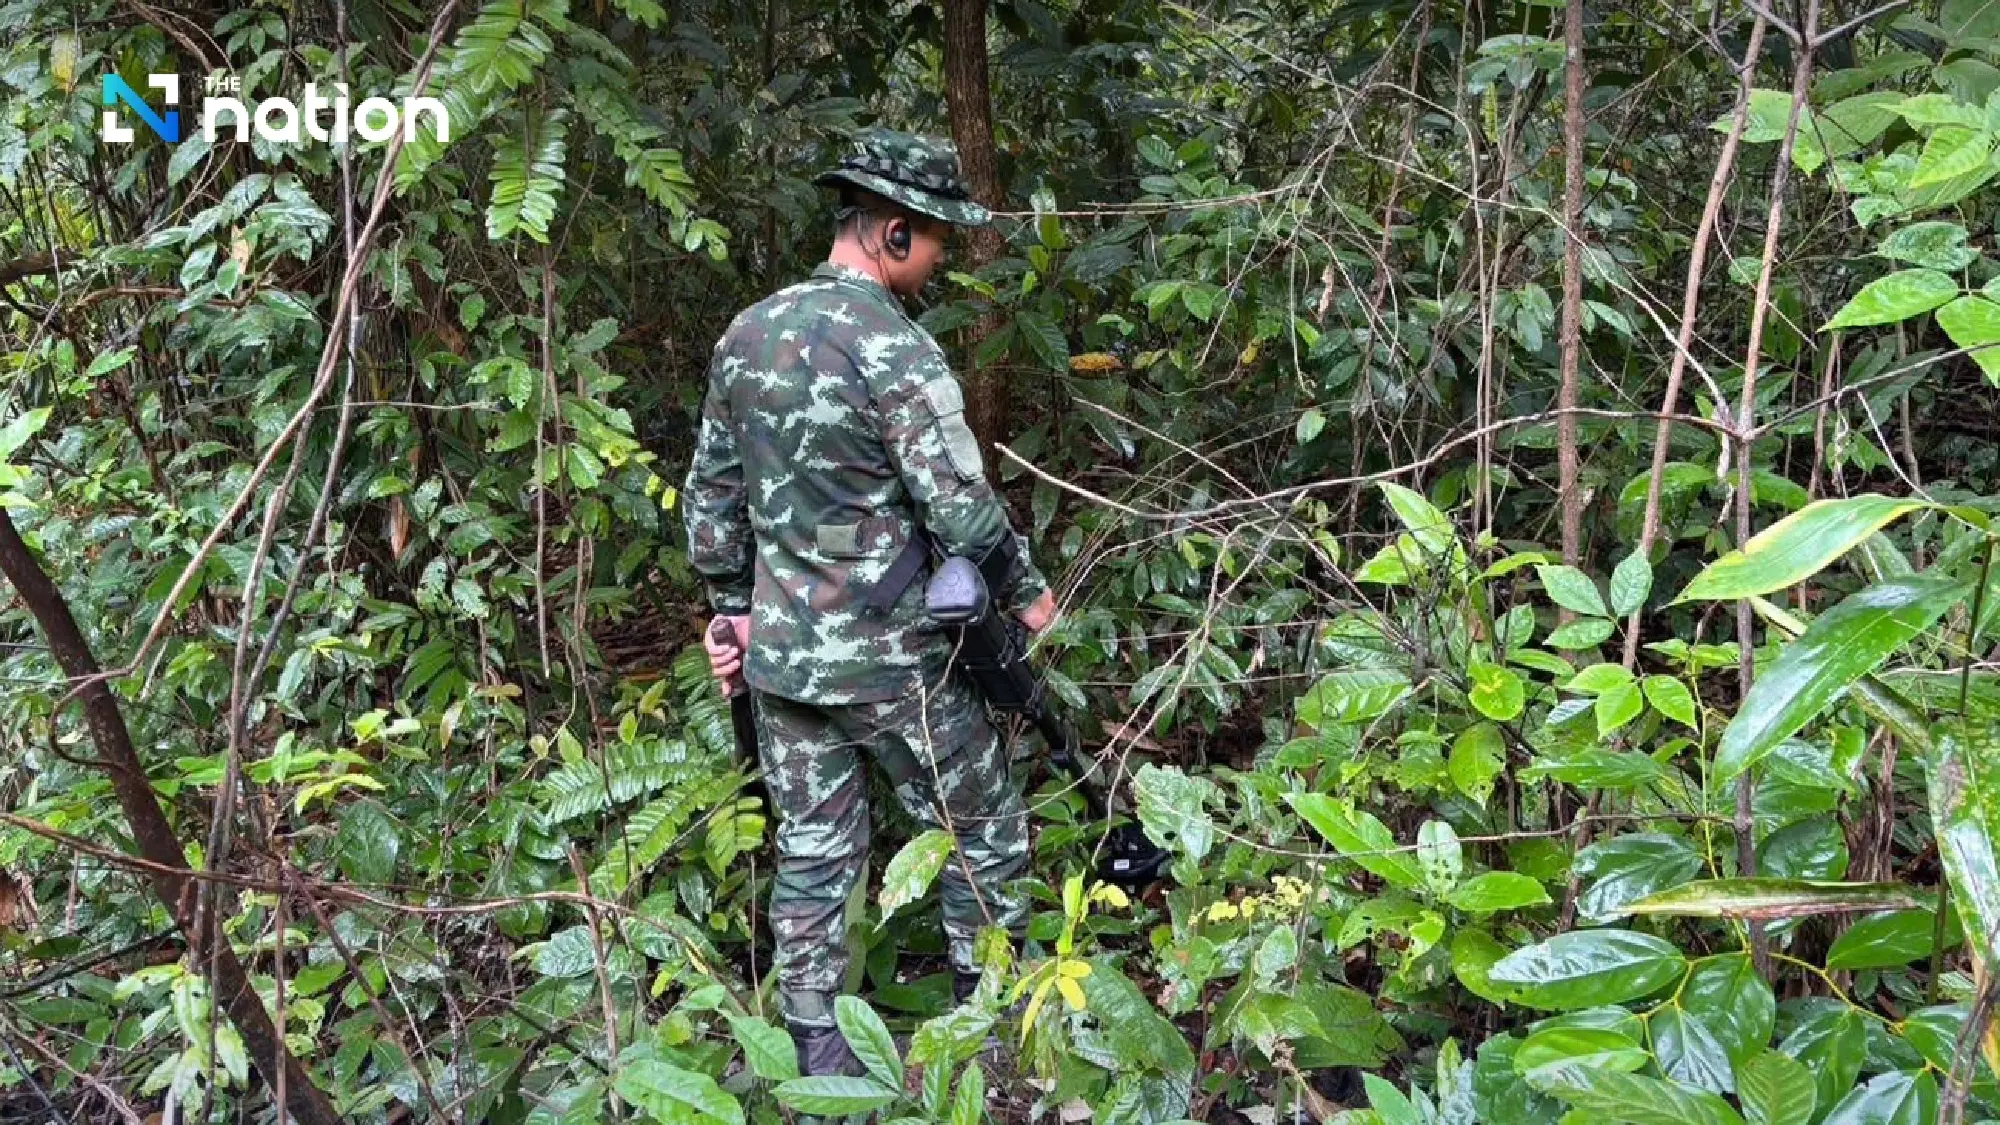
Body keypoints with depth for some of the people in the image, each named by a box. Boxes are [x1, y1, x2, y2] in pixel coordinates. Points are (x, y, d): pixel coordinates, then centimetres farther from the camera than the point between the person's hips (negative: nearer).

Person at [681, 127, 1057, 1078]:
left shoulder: (745, 334, 5)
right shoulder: (896, 349, -18)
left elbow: (711, 489, 11)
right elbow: (962, 506, -19)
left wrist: (732, 607, 19)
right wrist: (1024, 590, -2)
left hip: (781, 652, 7)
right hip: (889, 659, -6)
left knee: (813, 853, 14)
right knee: (985, 830, 12)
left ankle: (815, 1053, 21)